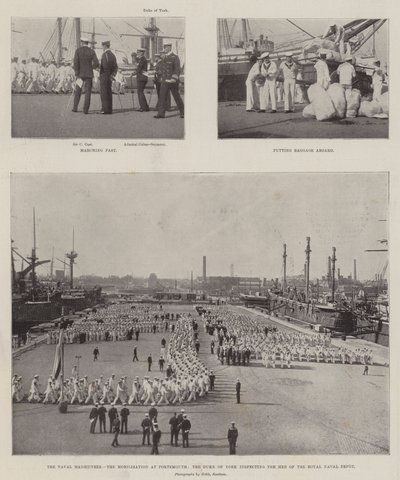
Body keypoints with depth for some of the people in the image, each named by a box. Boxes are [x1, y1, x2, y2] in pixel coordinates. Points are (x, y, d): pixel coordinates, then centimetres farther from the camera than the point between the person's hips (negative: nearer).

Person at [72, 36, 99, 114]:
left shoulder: (78, 50, -3)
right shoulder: (92, 51, -1)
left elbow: (75, 62, -12)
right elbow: (96, 64, -9)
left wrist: (76, 73, -6)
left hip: (80, 74, 0)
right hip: (89, 74, 0)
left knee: (78, 91, 14)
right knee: (88, 92, 2)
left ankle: (75, 107, 12)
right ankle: (86, 109, -3)